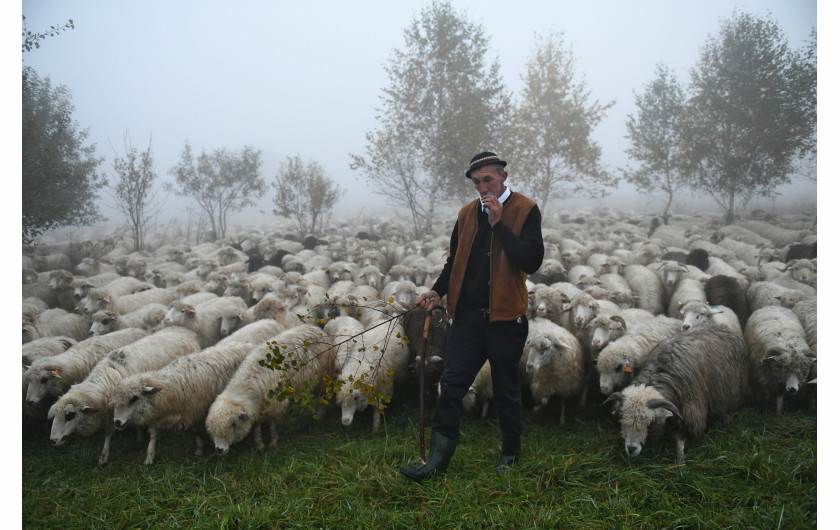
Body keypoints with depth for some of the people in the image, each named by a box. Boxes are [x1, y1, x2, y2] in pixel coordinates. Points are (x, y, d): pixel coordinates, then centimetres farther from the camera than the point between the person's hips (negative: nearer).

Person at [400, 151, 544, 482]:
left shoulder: (525, 210, -5)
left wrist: (498, 223, -20)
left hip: (505, 318, -4)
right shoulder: (467, 213, 12)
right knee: (451, 386, 2)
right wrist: (438, 290, 4)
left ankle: (511, 453, 30)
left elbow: (532, 261, -18)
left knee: (506, 390, 10)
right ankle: (438, 458, 10)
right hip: (467, 316, 4)